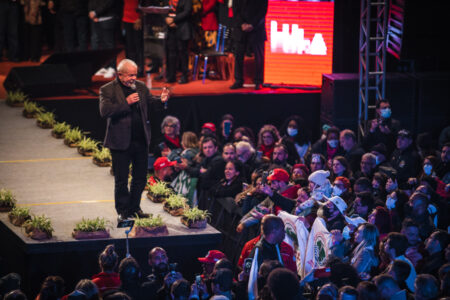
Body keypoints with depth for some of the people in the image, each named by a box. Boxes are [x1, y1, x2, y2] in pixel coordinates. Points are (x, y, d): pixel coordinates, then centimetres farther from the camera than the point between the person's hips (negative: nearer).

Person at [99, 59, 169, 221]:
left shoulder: (141, 87, 9)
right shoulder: (107, 90, -7)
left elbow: (150, 107, 12)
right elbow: (104, 111, -19)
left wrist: (161, 101, -9)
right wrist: (126, 102, -24)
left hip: (141, 140, 5)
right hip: (121, 141, -5)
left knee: (140, 177, 12)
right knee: (121, 180, 4)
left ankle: (134, 208, 26)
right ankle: (123, 211, 16)